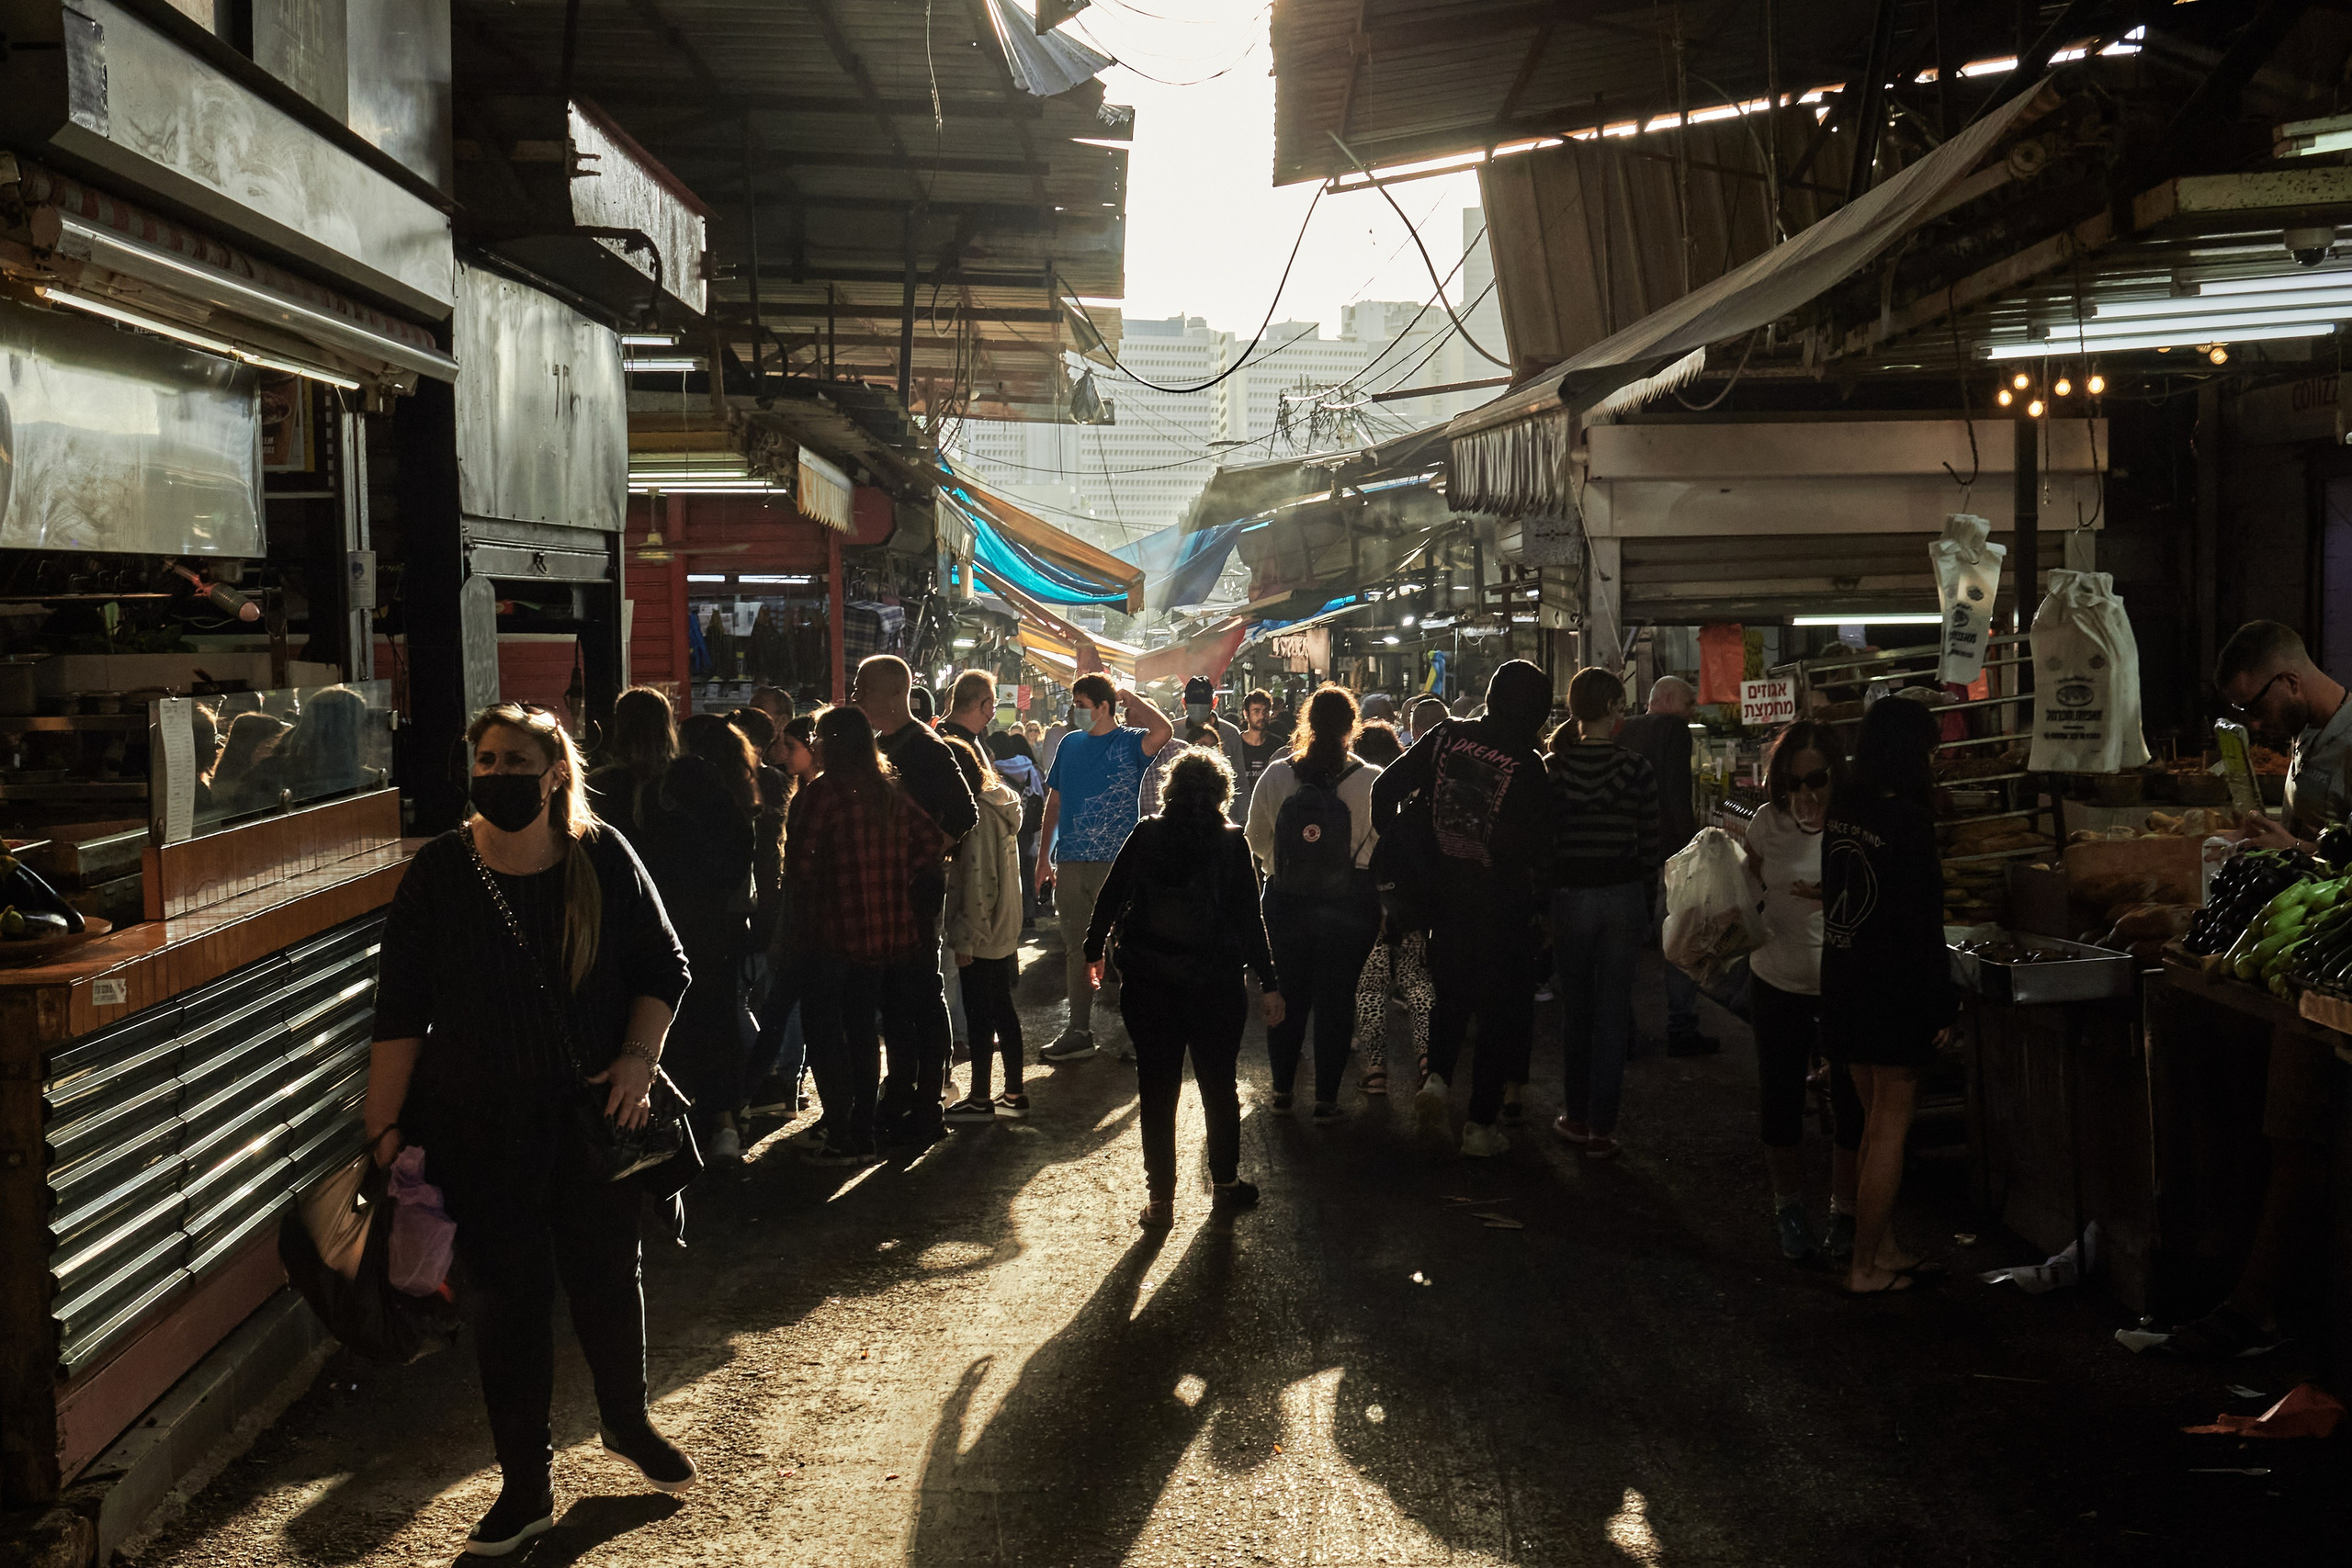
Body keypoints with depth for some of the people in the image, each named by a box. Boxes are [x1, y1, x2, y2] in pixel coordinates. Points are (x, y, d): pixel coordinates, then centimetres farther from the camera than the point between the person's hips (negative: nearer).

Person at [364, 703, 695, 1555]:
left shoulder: (603, 860, -4)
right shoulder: (438, 873, -6)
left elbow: (664, 967, 5)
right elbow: (400, 1013, -4)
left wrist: (639, 1057, -9)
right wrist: (385, 1126, -8)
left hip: (595, 1114, 1)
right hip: (480, 1128, -1)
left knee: (607, 1276, 14)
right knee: (505, 1298, 6)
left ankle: (628, 1422, 41)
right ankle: (525, 1484, 20)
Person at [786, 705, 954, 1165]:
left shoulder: (822, 792, -14)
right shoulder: (892, 794, 4)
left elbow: (799, 859, -20)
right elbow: (936, 843, 3)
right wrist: (894, 883, 7)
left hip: (830, 935, -6)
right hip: (884, 933, 6)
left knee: (825, 1034, 4)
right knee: (862, 1032, 15)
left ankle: (840, 1139, 4)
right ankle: (864, 1135, 20)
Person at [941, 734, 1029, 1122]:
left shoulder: (975, 812, -18)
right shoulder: (1002, 804, 9)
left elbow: (975, 879, -21)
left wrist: (965, 939, -18)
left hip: (980, 934, -9)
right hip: (1004, 930, 9)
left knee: (979, 1015, 1)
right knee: (1002, 1008, 16)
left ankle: (980, 1099, 10)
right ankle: (1014, 1094, 23)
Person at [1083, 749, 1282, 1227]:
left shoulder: (1145, 835, -2)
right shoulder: (1231, 842, -6)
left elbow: (1110, 897, 2)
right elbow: (1249, 917, -8)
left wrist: (1094, 951, 17)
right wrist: (1268, 983, -3)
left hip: (1149, 986, 1)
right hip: (1214, 986, -1)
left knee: (1157, 1093, 8)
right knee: (1219, 1086, 15)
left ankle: (1160, 1200, 10)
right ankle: (1225, 1185, 26)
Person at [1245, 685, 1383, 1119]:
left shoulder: (1276, 775, -6)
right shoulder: (1372, 780, -13)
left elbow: (1256, 839, 4)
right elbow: (1386, 840, -6)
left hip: (1286, 900, 2)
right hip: (1351, 901, -2)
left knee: (1288, 992, 15)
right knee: (1336, 997, 7)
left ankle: (1282, 1087, 23)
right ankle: (1326, 1096, 11)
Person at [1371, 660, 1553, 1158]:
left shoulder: (1446, 736, -4)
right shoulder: (1526, 765, -15)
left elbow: (1385, 789, -3)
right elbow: (1538, 846, -13)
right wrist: (1533, 882, 7)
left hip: (1446, 888, 4)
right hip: (1502, 900, -3)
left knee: (1451, 990, 23)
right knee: (1499, 1004, 8)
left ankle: (1437, 1075, 1)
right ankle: (1481, 1124, 11)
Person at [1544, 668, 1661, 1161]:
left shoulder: (1553, 767, -6)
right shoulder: (1637, 768, -7)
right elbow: (1650, 845, -2)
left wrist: (1543, 903, 8)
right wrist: (1646, 904, 9)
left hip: (1569, 896, 1)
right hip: (1623, 895, -1)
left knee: (1575, 1009, 14)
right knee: (1613, 1011, 4)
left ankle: (1576, 1117, 20)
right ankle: (1601, 1128, 5)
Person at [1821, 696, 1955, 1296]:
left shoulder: (1841, 810, 2)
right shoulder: (1908, 821, -18)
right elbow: (1922, 924, -18)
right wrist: (1941, 1006, -12)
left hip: (1843, 985, 7)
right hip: (1895, 993, -7)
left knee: (1876, 1121, 18)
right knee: (1891, 1128, 3)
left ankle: (1884, 1249, 26)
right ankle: (1865, 1267, 8)